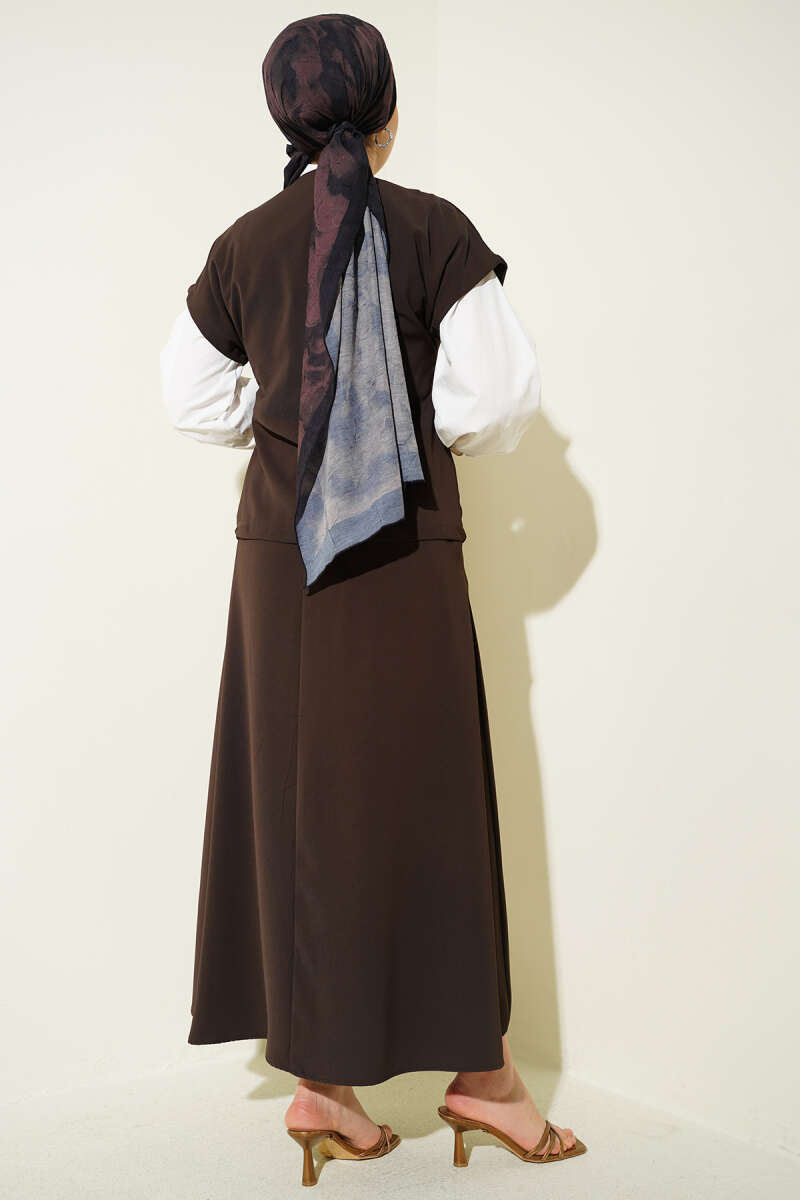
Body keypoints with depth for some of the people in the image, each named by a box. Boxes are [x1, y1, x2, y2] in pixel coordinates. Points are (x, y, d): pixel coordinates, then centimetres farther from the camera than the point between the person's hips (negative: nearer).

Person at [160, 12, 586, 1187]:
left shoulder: (244, 245, 3)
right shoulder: (431, 229, -8)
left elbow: (196, 398, 11)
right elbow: (497, 396, -12)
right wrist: (427, 419, 7)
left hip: (280, 547, 4)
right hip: (403, 549, -3)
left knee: (295, 795, 9)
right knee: (421, 794, 5)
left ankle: (321, 1076, 16)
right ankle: (476, 1066, 17)